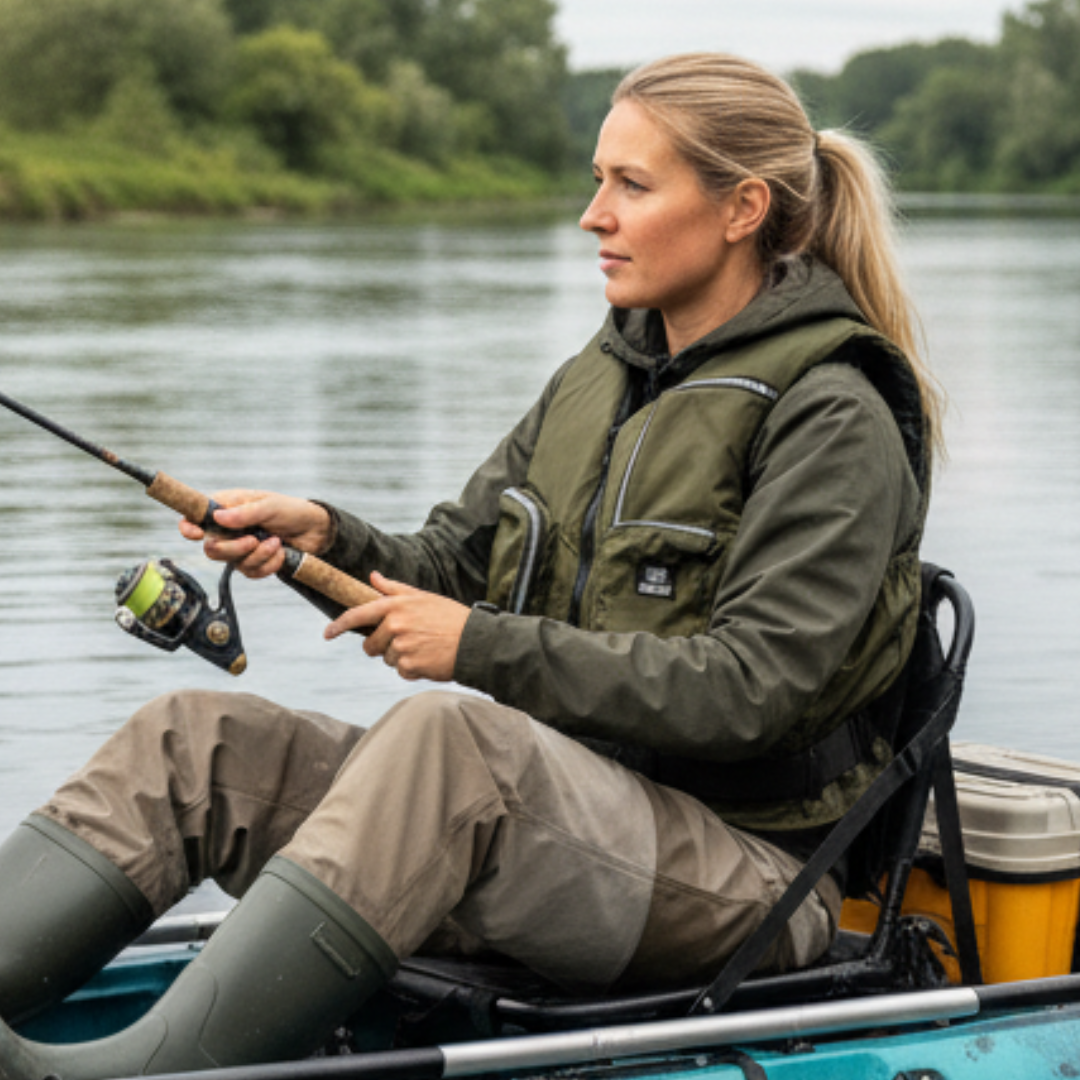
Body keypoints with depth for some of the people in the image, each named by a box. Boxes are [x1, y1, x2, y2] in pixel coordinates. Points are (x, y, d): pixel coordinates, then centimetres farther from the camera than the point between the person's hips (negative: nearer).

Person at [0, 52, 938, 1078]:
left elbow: (753, 689, -19)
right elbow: (452, 569, 14)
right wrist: (328, 540, -8)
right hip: (563, 819, 8)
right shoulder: (597, 379, 15)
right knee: (193, 739, -8)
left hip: (744, 873, -8)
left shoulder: (831, 421, -9)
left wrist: (486, 650, -18)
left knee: (445, 735, -37)